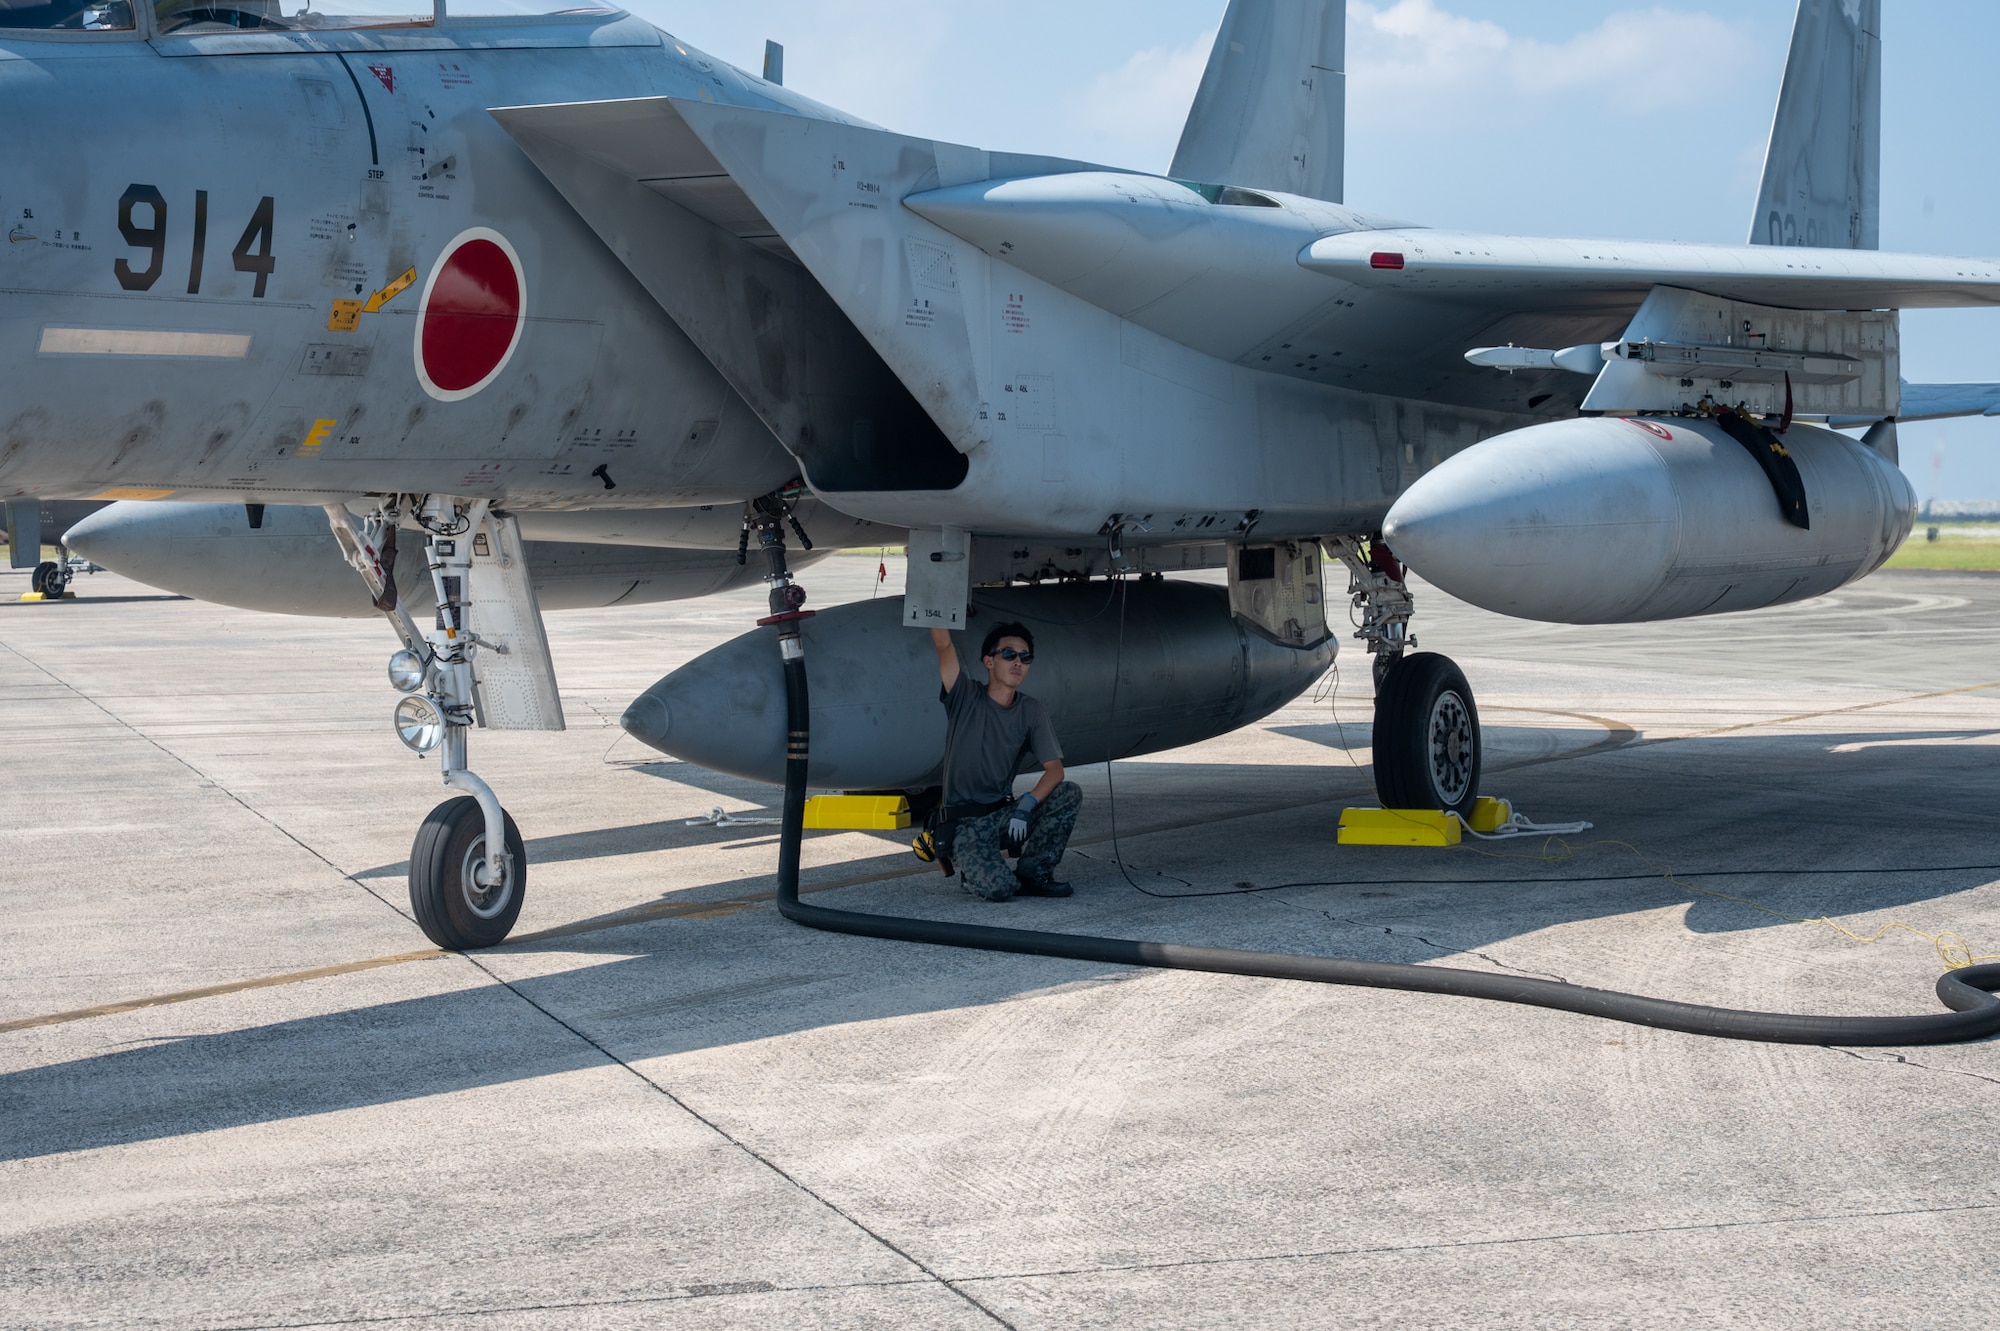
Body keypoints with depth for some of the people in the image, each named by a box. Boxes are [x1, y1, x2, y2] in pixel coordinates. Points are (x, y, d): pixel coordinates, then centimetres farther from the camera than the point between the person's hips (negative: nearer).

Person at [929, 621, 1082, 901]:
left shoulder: (1032, 712, 3)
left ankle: (1031, 875, -4)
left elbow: (1054, 769, -6)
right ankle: (974, 872, 10)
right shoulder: (965, 697, -5)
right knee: (998, 888, -28)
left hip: (1004, 814, 4)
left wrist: (1026, 806, -23)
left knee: (1070, 793, -19)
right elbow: (943, 644, -19)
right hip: (965, 822, -4)